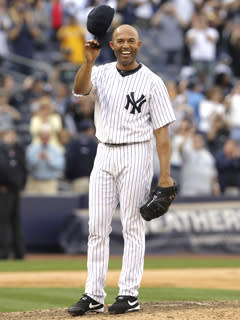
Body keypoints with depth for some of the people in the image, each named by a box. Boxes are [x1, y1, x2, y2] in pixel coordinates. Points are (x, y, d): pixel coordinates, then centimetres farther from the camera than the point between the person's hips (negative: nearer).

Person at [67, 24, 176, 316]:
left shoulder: (152, 82, -3)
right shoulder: (101, 74, 7)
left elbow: (162, 130, -5)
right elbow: (80, 89, -15)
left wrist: (165, 175, -11)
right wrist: (88, 61, -33)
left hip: (135, 154, -4)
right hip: (104, 154, 4)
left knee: (132, 224, -2)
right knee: (97, 226, 2)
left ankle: (129, 294, 2)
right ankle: (93, 296, 5)